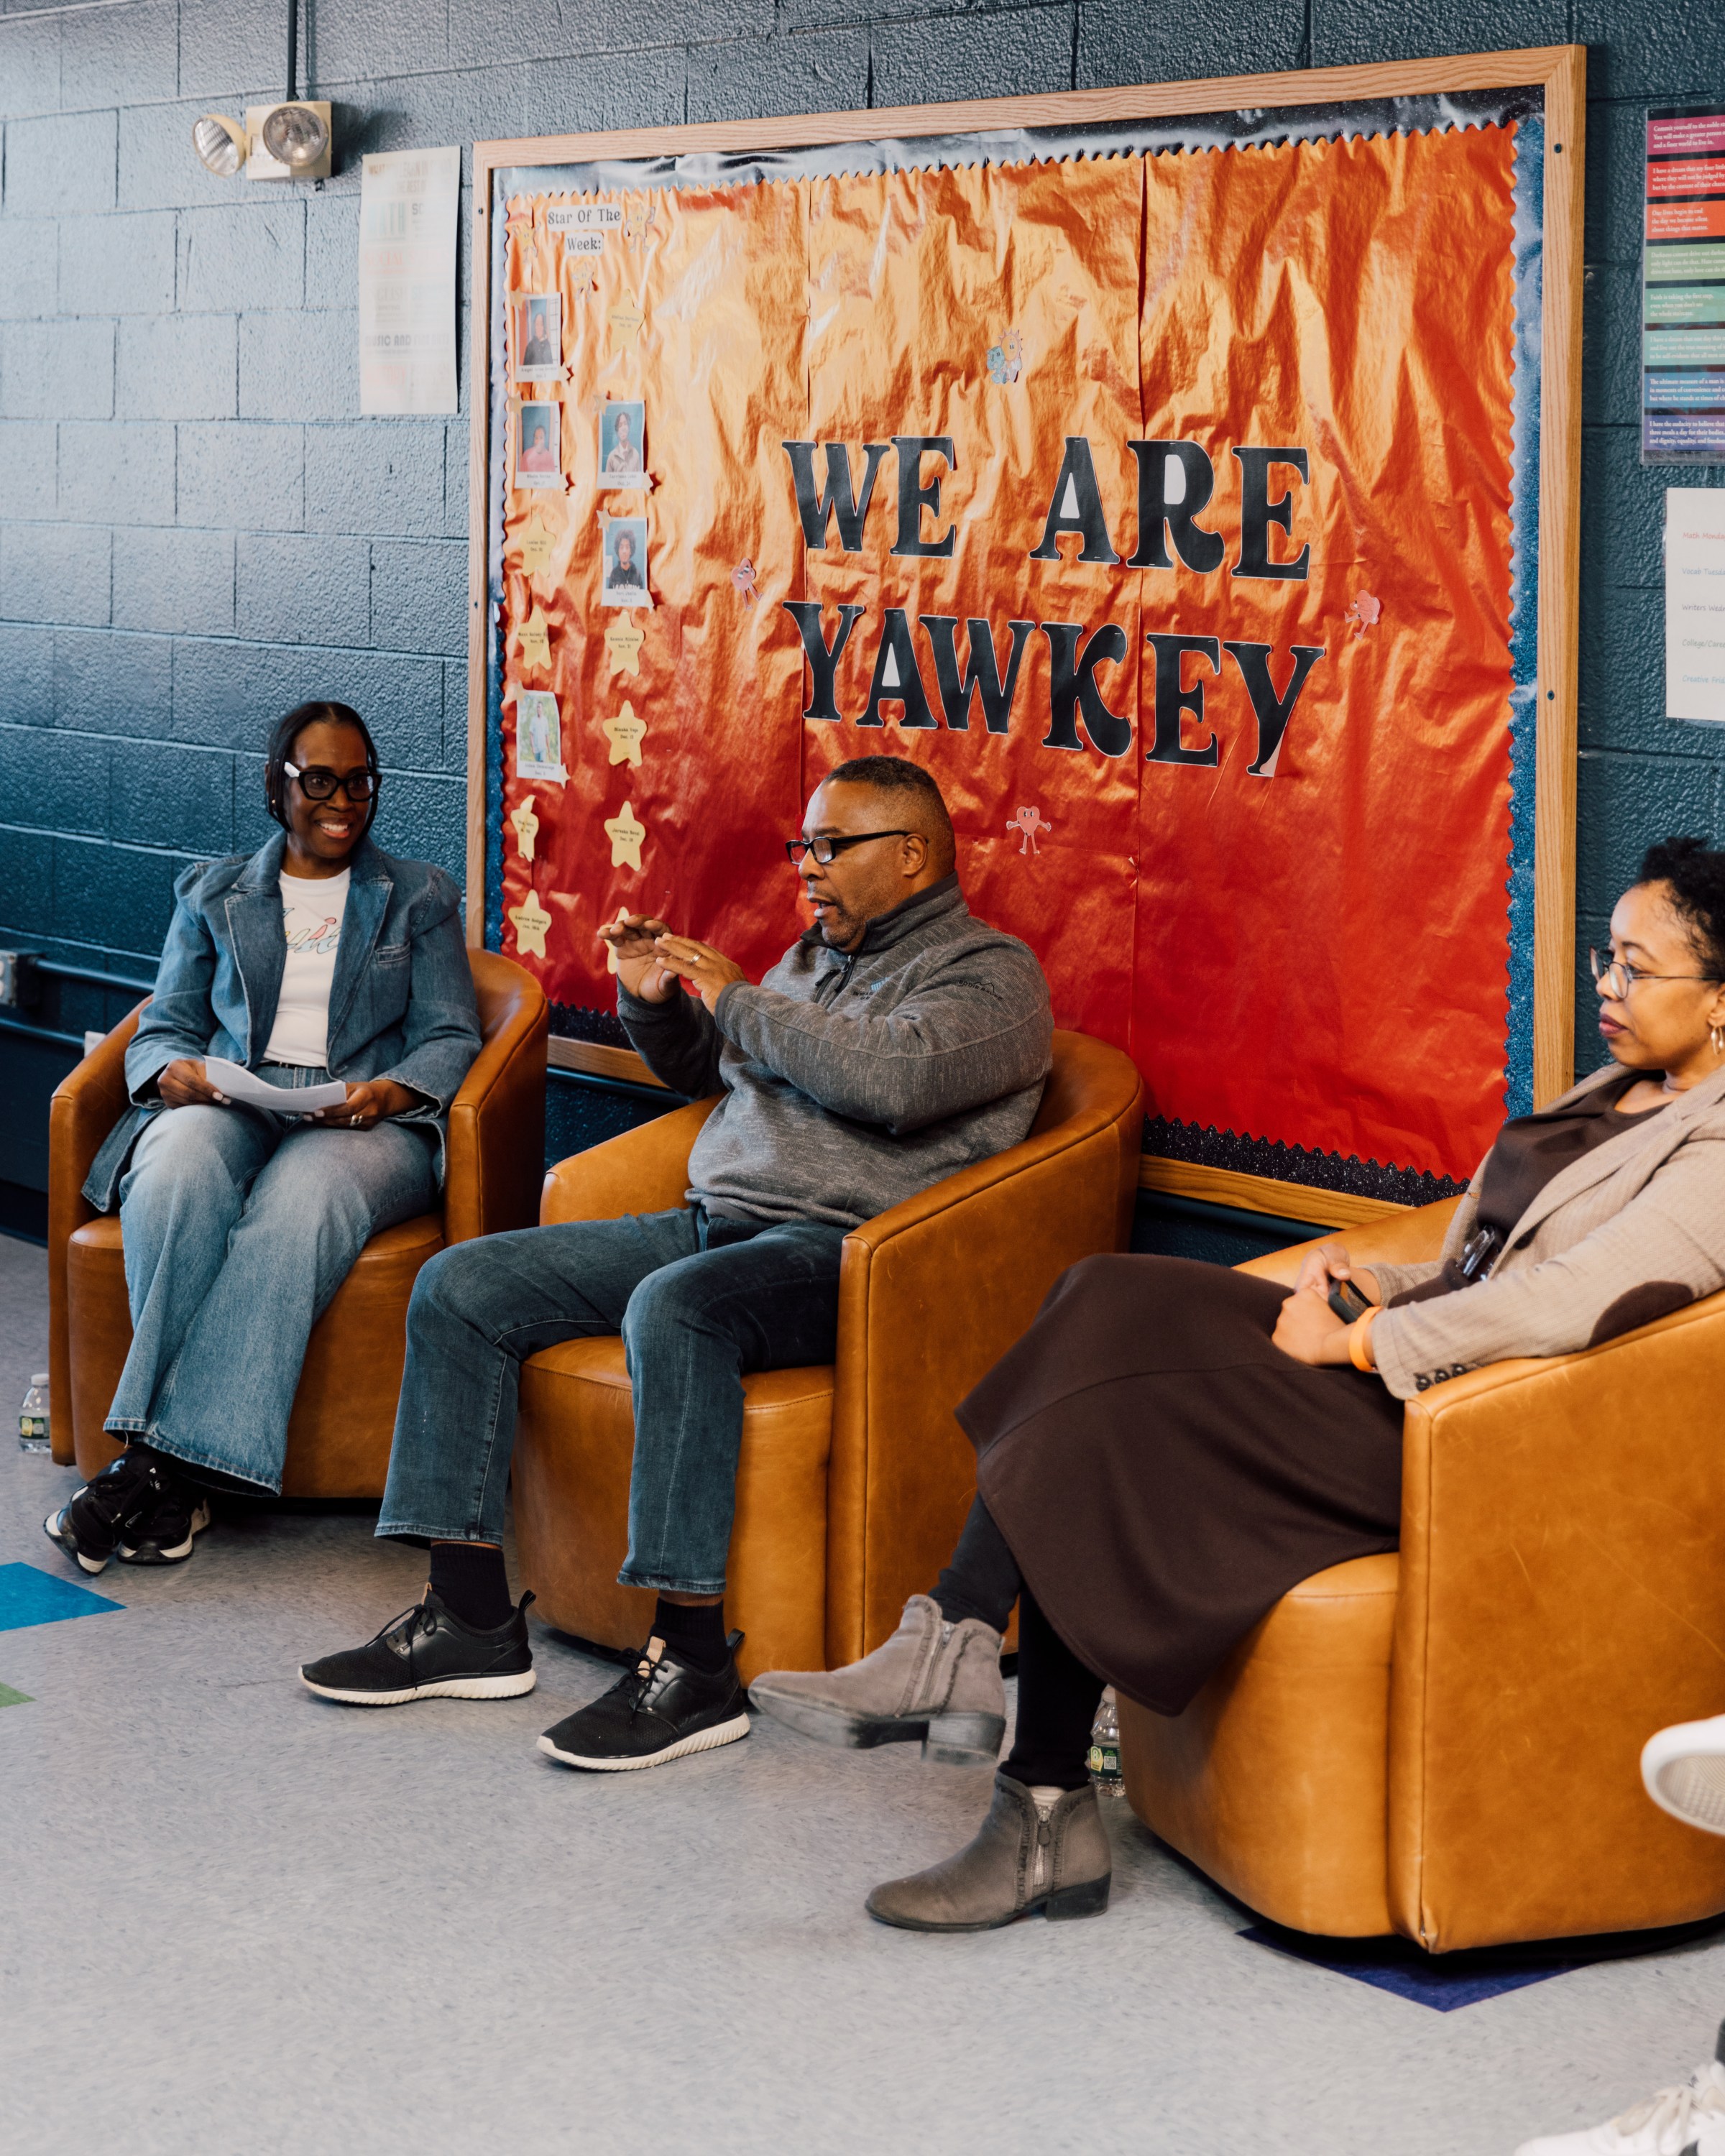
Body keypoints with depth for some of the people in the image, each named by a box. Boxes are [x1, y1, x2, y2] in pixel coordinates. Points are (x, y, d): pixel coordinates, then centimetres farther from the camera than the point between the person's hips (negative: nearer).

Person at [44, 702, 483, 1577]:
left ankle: (160, 1462, -43)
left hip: (364, 1120, -1)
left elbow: (450, 1038, 10)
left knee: (301, 1200, -40)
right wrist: (172, 1070, -8)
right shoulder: (212, 894, 24)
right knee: (176, 1175, -38)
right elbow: (164, 1028, 17)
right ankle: (173, 1482, -41)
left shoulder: (421, 897, 20)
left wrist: (391, 1091, -13)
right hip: (226, 1106, 1)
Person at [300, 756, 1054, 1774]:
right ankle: (472, 1621, -7)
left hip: (845, 1250, -9)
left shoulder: (990, 972, -2)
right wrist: (656, 1003, 15)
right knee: (461, 1287, -5)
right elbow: (703, 1070, 38)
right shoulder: (814, 959, 24)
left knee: (674, 1307, -40)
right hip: (715, 1223, 9)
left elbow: (894, 1079, -22)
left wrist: (738, 1001, -10)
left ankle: (694, 1664, -36)